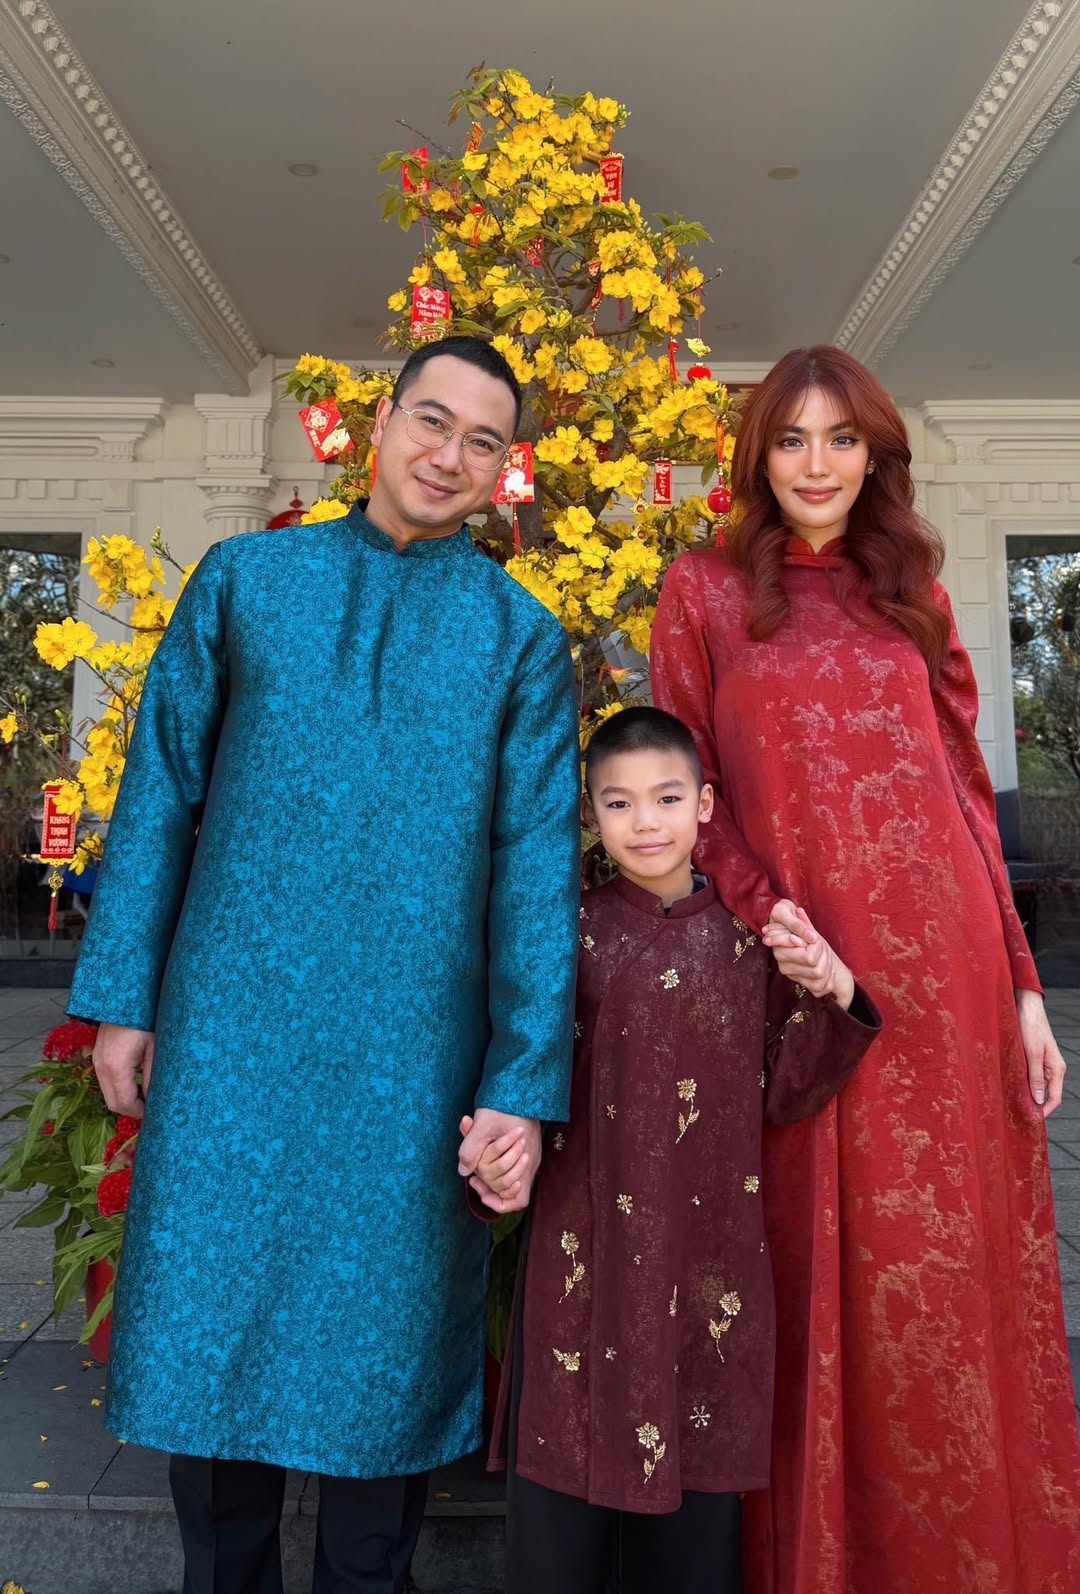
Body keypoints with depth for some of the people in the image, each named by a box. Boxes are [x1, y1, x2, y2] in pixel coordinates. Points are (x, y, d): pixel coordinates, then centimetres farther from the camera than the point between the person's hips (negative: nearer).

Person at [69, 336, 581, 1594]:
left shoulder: (521, 638, 4)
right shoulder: (245, 578, 8)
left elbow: (537, 865, -2)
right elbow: (161, 789, 7)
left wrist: (526, 1085, -8)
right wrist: (121, 996, 2)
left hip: (409, 1051, -1)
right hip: (229, 1025, 1)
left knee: (381, 1342, 11)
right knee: (205, 1325, 11)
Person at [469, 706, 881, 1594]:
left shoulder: (750, 938, 2)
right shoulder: (571, 933, -2)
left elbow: (783, 1097, 3)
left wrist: (832, 996, -10)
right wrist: (497, 1150, -19)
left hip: (712, 1249, 2)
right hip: (588, 1246, -1)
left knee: (698, 1473, 13)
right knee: (571, 1451, 9)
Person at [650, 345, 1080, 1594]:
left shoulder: (911, 594, 14)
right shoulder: (706, 589, 5)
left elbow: (966, 793, 10)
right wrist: (766, 923, -15)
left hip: (950, 973, 3)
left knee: (964, 1280, 11)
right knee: (838, 1291, 8)